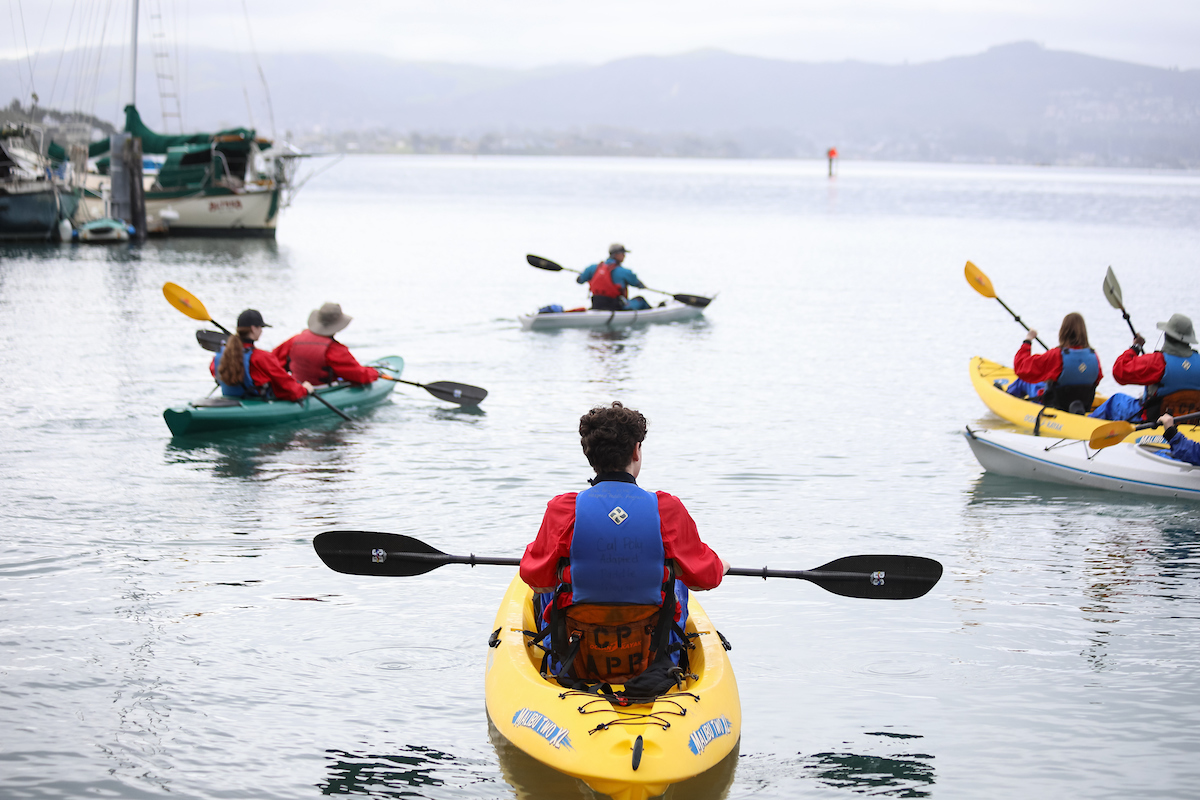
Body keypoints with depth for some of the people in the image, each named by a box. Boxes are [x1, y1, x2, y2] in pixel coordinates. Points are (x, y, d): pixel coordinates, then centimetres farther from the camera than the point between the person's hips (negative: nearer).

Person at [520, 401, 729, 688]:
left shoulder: (564, 509, -13)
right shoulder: (667, 509, -13)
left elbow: (537, 579, -5)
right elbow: (704, 578, -4)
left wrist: (533, 549, 19)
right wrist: (720, 565, 21)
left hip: (576, 665, 0)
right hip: (651, 663, 0)